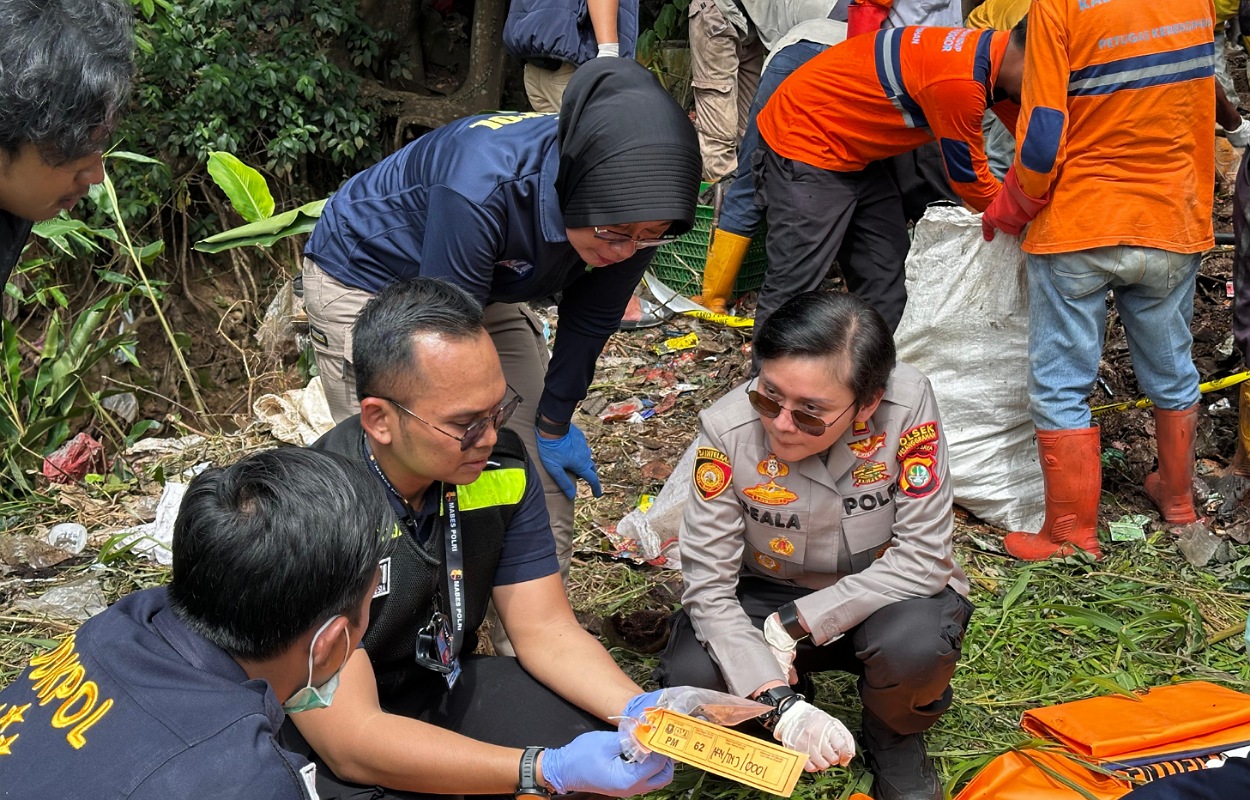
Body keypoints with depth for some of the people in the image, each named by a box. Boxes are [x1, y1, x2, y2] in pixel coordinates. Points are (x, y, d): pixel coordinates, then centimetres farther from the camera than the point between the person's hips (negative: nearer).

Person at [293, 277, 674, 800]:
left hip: (448, 691, 6)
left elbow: (546, 630, -4)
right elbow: (351, 741, -30)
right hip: (327, 750, -6)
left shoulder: (499, 467, -10)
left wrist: (638, 708, -23)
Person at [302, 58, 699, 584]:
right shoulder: (480, 189, -43)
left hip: (486, 291, 6)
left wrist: (555, 425, 4)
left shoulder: (632, 211, -24)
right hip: (362, 278, -5)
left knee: (546, 473, 1)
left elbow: (590, 320, -6)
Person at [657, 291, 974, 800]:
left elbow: (923, 557, -23)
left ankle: (894, 739, 2)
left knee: (916, 642, -35)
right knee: (690, 676, -27)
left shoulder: (907, 404, -27)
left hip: (885, 591, -1)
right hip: (770, 595, 1)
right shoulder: (727, 428, -23)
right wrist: (781, 705, -33)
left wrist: (794, 624, -26)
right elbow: (707, 584, -21)